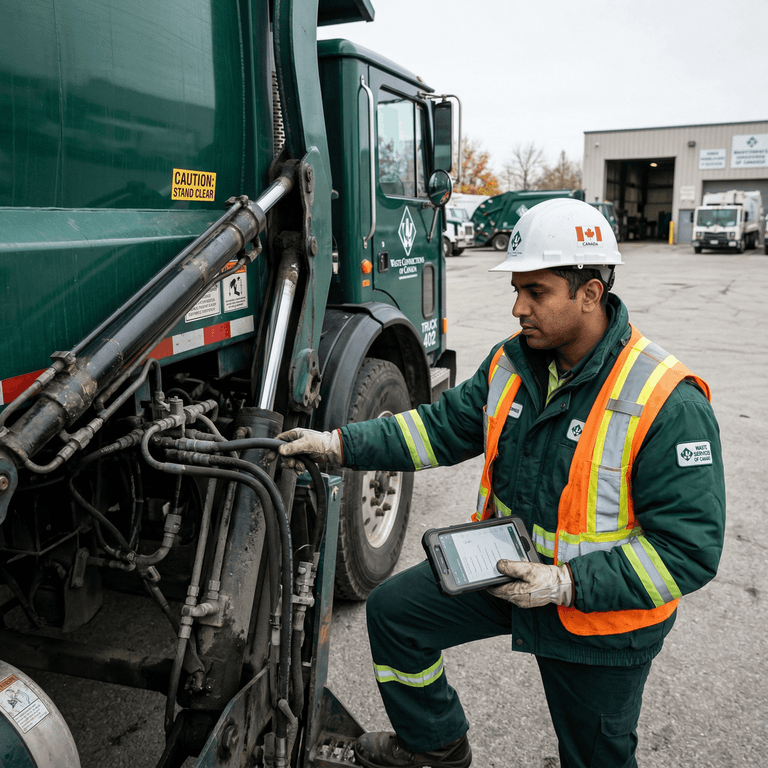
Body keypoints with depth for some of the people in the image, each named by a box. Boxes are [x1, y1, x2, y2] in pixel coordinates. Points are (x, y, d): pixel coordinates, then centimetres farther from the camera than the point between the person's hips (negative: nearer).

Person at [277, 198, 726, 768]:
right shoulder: (512, 362, -7)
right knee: (394, 610, 7)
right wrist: (340, 444, -8)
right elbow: (445, 425, 1)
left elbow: (690, 547, -26)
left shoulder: (669, 403, -28)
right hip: (505, 567, 5)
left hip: (601, 618, -5)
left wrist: (568, 584, -32)